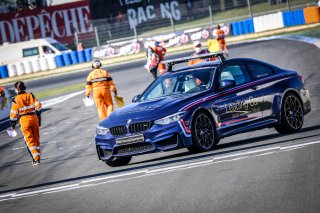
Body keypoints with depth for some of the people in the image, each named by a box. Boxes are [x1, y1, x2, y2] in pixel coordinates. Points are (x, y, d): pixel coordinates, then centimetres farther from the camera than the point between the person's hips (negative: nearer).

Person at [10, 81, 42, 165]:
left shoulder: (16, 100, -5)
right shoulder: (31, 96, 4)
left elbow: (14, 113, -4)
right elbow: (38, 105, -1)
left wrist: (13, 124, 7)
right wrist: (38, 116, 11)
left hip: (24, 120, -3)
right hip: (34, 118, 3)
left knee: (30, 140, -1)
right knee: (36, 139, 14)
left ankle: (36, 159, -9)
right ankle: (37, 157, 19)